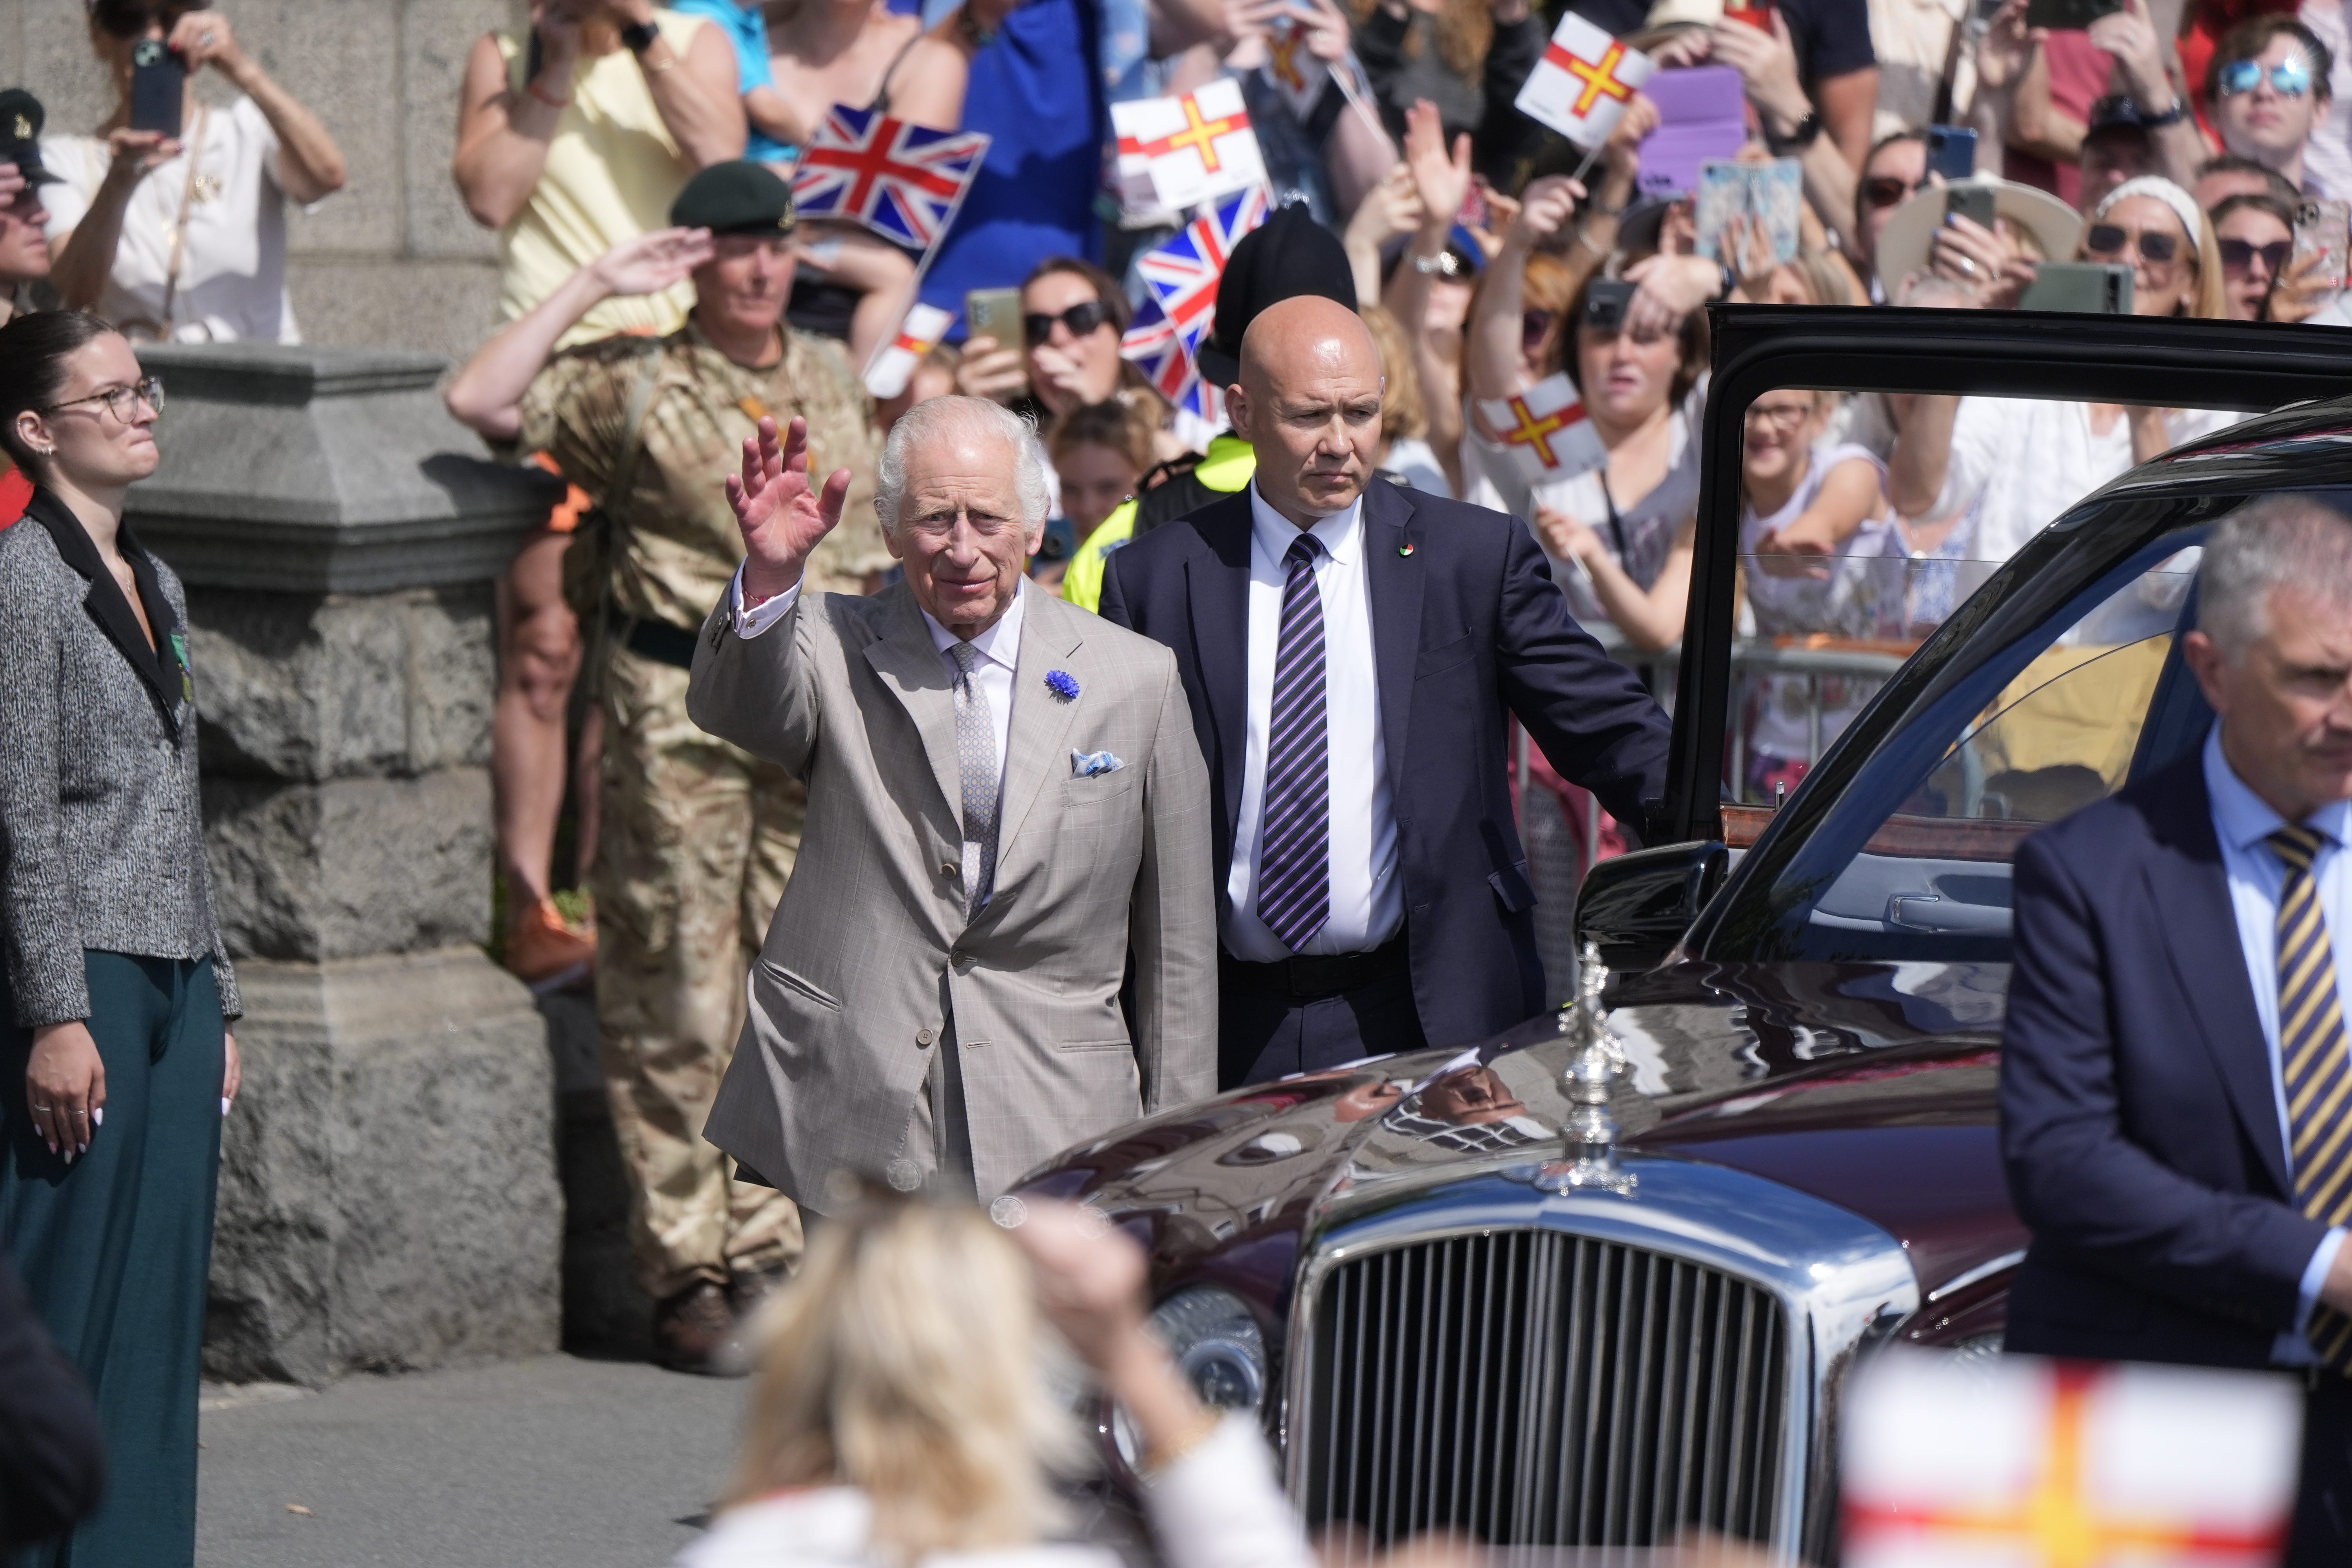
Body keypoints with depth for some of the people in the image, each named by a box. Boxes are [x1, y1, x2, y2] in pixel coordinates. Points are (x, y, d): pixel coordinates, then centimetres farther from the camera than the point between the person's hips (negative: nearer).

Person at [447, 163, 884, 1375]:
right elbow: (481, 399, -15)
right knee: (678, 1007, -3)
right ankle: (686, 1273, 1)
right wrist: (596, 286, -10)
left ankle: (768, 1253, 11)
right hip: (681, 717, -5)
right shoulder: (636, 387, -1)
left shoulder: (833, 378, 15)